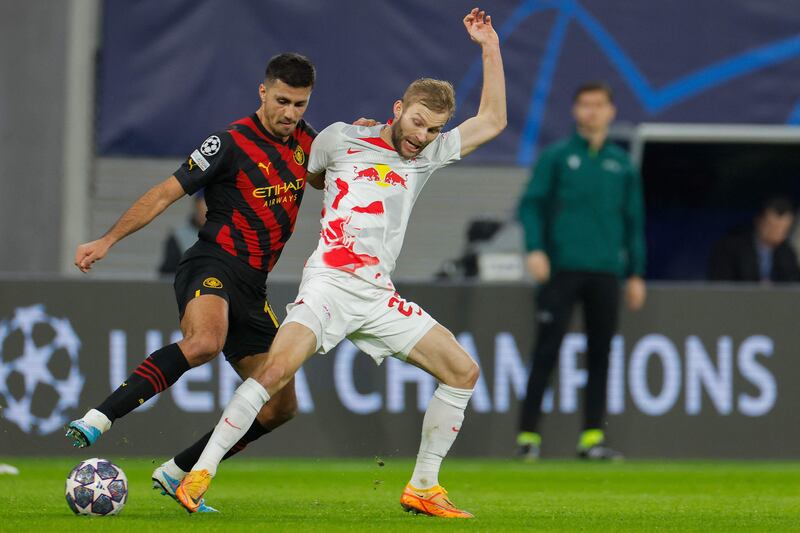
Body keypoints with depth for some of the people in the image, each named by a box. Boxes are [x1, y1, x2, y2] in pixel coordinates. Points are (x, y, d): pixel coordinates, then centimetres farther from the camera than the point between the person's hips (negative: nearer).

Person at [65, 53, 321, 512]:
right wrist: (108, 240, -13)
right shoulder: (233, 143, -8)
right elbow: (166, 193, -7)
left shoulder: (303, 140, 12)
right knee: (205, 342, -41)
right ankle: (100, 418, -42)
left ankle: (177, 473, 13)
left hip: (252, 288, 8)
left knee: (281, 406, 5)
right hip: (212, 266, -8)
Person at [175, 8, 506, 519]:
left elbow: (493, 121, 15)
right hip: (329, 281, -5)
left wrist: (490, 47, 13)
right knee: (276, 369, -26)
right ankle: (200, 473, -21)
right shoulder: (341, 139, 7)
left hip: (379, 297, 5)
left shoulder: (428, 156, 16)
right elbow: (305, 175, 29)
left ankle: (423, 488, 8)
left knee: (463, 370, -1)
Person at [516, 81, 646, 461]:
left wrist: (636, 274, 12)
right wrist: (535, 249, -14)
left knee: (599, 355, 2)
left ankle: (592, 436, 6)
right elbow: (531, 205, 1)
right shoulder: (556, 157, 6)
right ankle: (528, 434, -5)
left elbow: (634, 221, 17)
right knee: (546, 351, -7)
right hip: (561, 269, -3)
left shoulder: (622, 165, 14)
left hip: (605, 273, 3)